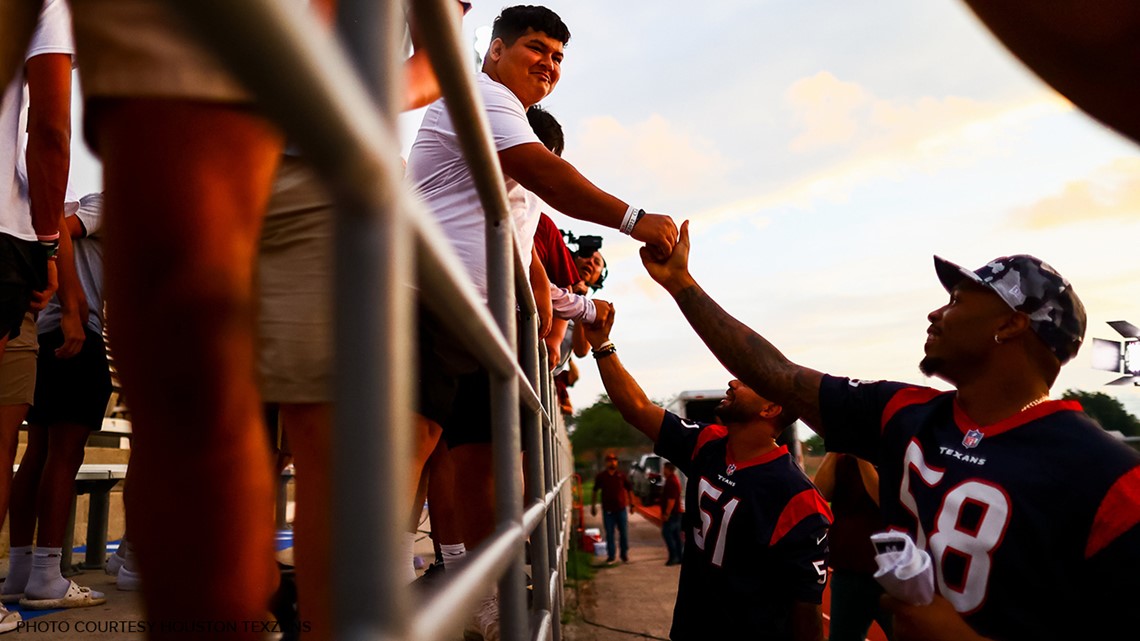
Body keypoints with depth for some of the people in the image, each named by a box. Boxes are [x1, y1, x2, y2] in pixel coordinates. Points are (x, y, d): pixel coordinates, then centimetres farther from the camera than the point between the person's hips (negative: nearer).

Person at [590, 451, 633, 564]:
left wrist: (631, 504, 3)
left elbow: (629, 490, 6)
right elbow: (595, 492, 8)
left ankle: (624, 555, 19)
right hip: (608, 510, 0)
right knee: (609, 534, 5)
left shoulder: (622, 475, 1)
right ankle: (610, 556, 15)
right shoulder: (601, 476, 1)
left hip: (621, 509, 0)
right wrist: (593, 506, 6)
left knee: (624, 533, 5)